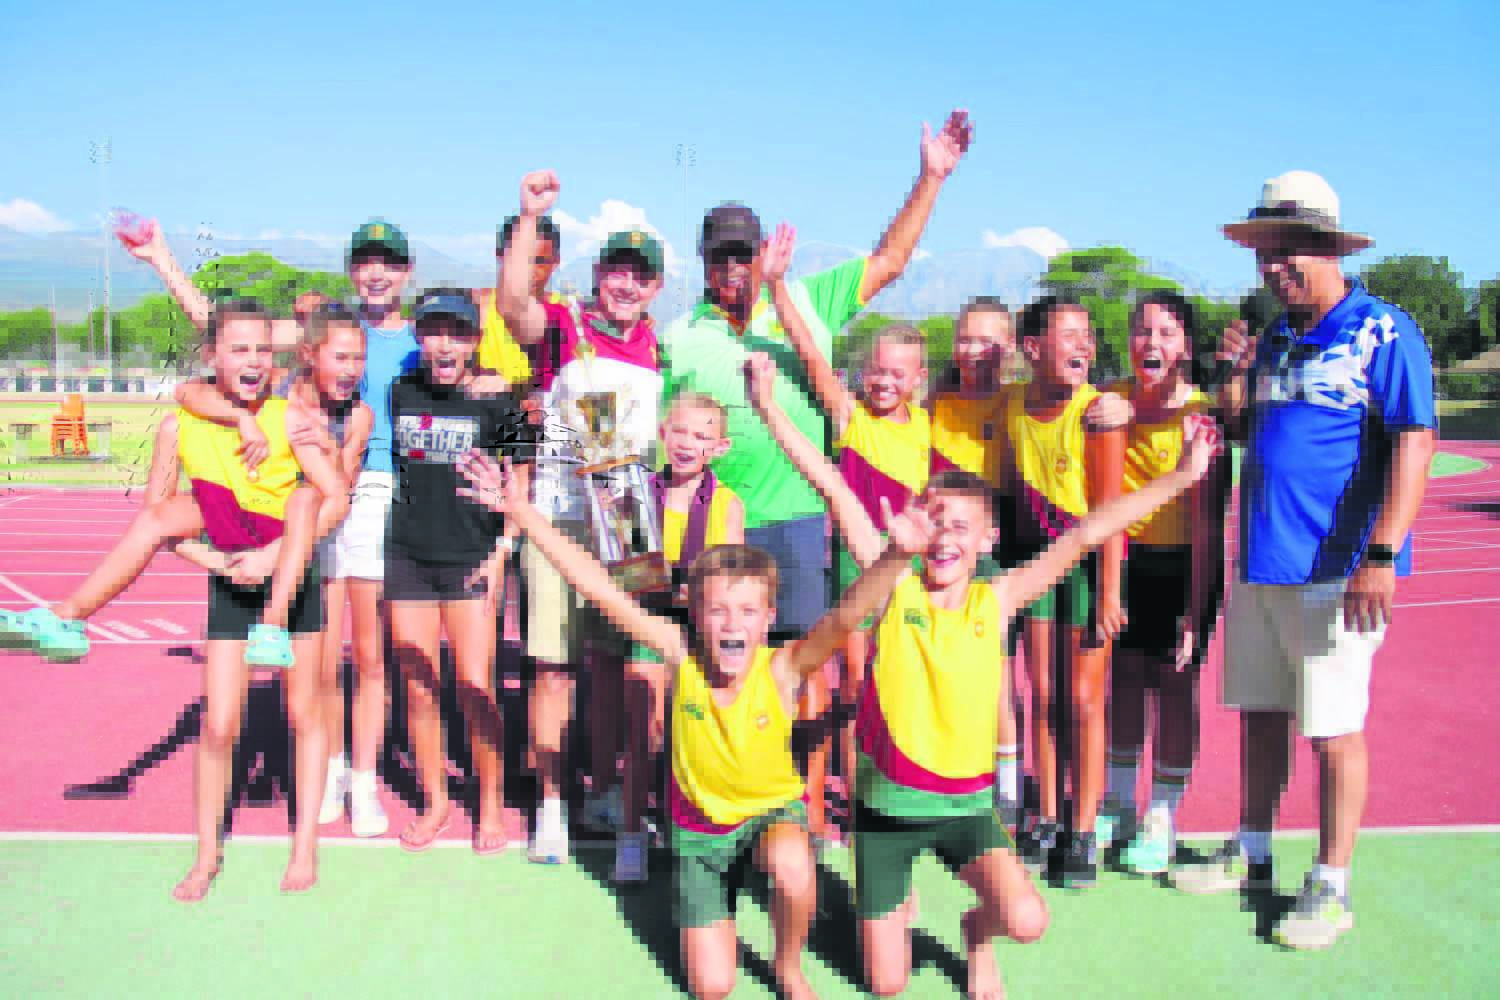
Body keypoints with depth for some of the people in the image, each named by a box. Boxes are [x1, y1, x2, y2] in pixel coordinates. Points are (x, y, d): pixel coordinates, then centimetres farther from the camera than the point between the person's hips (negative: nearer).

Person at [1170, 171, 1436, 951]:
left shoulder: (1383, 332, -8)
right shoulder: (1274, 338, 14)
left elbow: (1413, 445, -14)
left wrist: (1381, 557, -22)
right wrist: (1237, 373, 2)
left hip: (1332, 568, -7)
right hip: (1259, 563, 7)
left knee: (1333, 730, 1)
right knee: (1259, 712, 15)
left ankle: (1331, 887, 15)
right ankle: (1252, 854, 30)